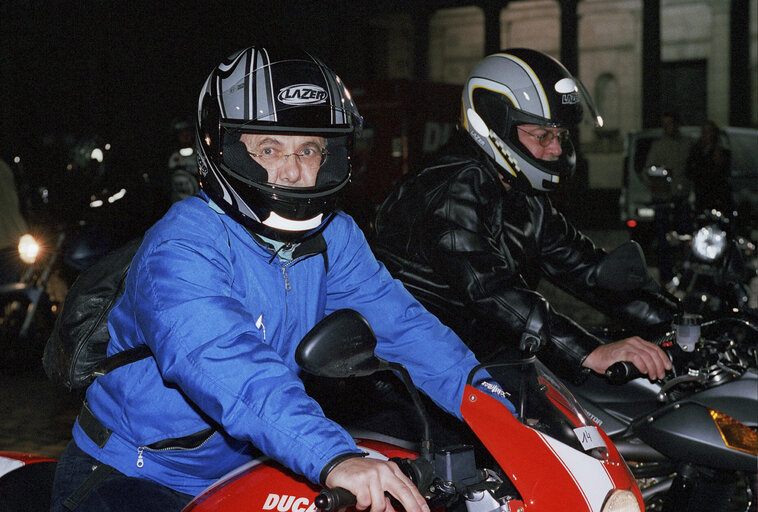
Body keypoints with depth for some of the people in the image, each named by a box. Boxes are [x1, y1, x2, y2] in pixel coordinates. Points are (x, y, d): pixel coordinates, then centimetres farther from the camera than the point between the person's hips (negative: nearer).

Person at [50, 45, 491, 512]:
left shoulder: (334, 238, 0)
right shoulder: (182, 247, -24)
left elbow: (400, 324, -5)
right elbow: (219, 360, -40)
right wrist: (333, 457, -53)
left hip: (247, 469, 6)